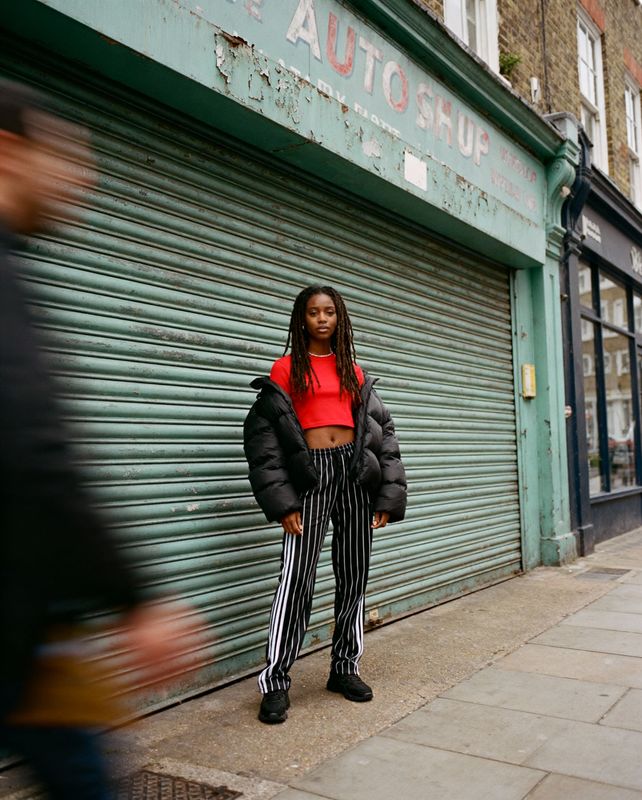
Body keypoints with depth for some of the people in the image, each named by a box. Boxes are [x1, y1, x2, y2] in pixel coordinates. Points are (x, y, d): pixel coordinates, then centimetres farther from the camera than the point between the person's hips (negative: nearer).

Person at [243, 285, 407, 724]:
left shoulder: (353, 370, 14)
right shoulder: (286, 368, 4)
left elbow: (382, 431, 12)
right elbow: (263, 434, -2)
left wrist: (388, 494, 3)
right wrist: (282, 502, -10)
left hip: (355, 472, 4)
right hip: (310, 474, -4)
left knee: (354, 577, 9)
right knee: (297, 580, -5)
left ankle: (345, 668, 25)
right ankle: (276, 682, 7)